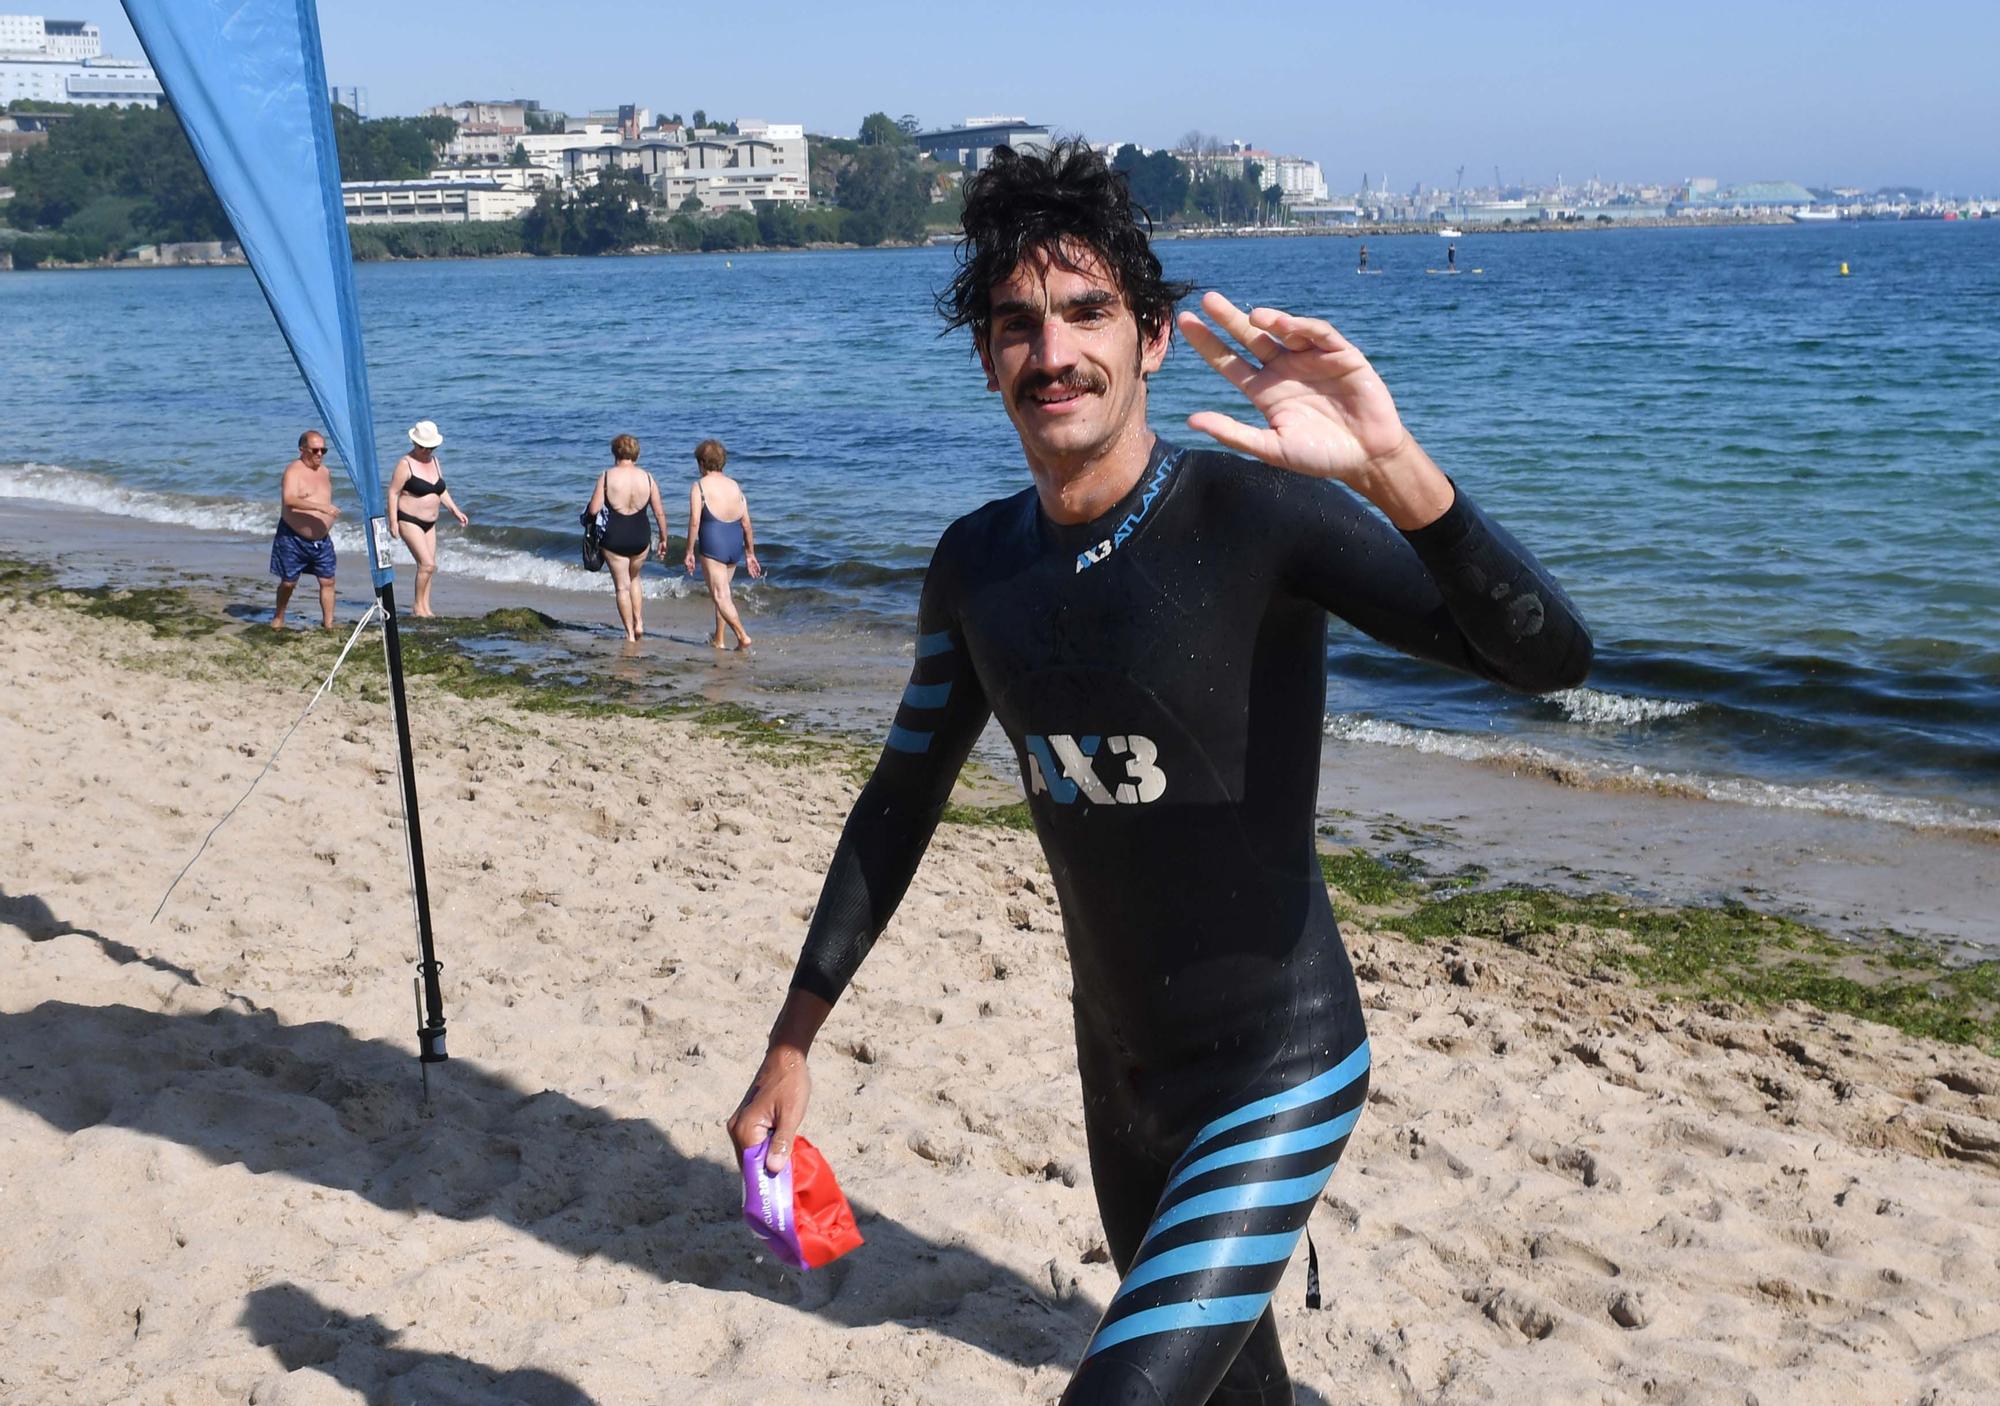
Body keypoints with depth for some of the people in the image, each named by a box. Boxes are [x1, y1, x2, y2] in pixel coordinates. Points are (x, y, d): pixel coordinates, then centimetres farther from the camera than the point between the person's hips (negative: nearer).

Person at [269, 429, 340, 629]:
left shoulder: (325, 472, 10)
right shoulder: (293, 471, -13)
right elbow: (289, 500, -30)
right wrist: (320, 507, -38)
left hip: (321, 540, 5)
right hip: (293, 538, -5)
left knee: (327, 581, 0)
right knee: (288, 582, 5)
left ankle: (328, 623, 6)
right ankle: (278, 617, 27)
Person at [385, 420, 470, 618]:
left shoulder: (434, 461, 11)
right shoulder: (406, 464, -11)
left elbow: (441, 490, 21)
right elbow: (393, 493, -11)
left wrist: (455, 510, 10)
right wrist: (393, 523, -16)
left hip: (429, 523, 7)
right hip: (409, 521, -7)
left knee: (427, 566, 7)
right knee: (428, 564, -15)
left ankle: (425, 608, 14)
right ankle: (417, 605, -2)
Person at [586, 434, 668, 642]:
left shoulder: (607, 477, -8)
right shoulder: (647, 478, -2)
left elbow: (593, 510, -10)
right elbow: (659, 512, 0)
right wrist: (663, 539, 11)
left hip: (613, 538, -3)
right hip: (640, 538, 3)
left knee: (622, 586, 8)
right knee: (634, 579, 26)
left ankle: (630, 633, 10)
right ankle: (639, 623, 19)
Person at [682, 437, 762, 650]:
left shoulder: (699, 486, -7)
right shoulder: (736, 486, 8)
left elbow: (695, 522, -13)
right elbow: (746, 524, 8)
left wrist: (690, 551, -6)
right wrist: (750, 553, 15)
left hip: (712, 544, -6)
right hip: (735, 544, 6)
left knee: (720, 595, -3)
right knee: (723, 591, 20)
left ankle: (742, 636, -15)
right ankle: (719, 638, 28)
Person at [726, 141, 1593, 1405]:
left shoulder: (1256, 514, -20)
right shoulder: (977, 563, -2)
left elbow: (1549, 656, -29)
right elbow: (902, 801, 9)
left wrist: (1394, 469, -46)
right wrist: (792, 1044, 9)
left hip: (1279, 1074, -6)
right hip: (1119, 1068, 6)